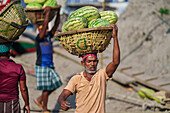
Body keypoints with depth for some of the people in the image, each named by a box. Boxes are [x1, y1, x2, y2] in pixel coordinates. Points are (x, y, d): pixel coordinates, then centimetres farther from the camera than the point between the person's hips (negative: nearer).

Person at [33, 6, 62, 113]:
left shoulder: (49, 36, 8)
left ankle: (39, 100, 22)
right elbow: (44, 24, -26)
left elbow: (56, 25, 6)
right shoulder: (39, 38, -14)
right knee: (46, 88, -2)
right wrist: (47, 12, -25)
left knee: (55, 84, 10)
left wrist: (58, 12, 0)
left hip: (50, 66, 8)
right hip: (42, 67, -8)